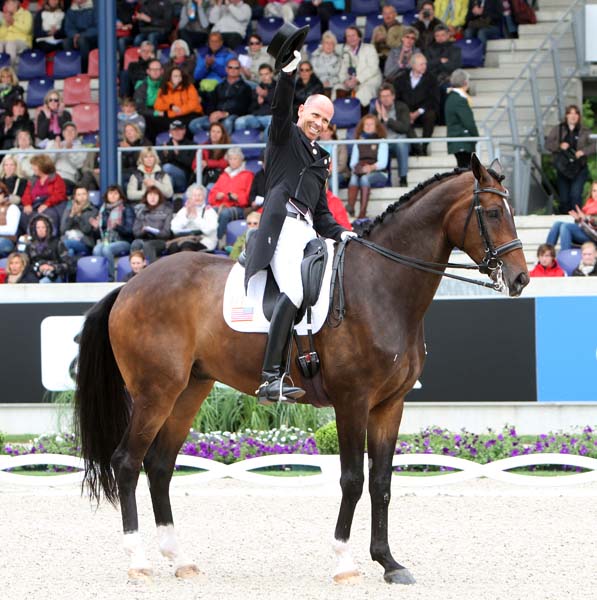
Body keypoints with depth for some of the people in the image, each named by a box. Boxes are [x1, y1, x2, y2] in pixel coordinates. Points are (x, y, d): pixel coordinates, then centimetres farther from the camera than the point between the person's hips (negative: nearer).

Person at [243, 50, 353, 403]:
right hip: (284, 224, -9)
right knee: (293, 294, -24)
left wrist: (338, 232, 10)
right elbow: (281, 108, -11)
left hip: (309, 229, 9)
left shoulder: (320, 158, 29)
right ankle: (270, 378, -29)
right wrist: (289, 75, -27)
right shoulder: (286, 136, 11)